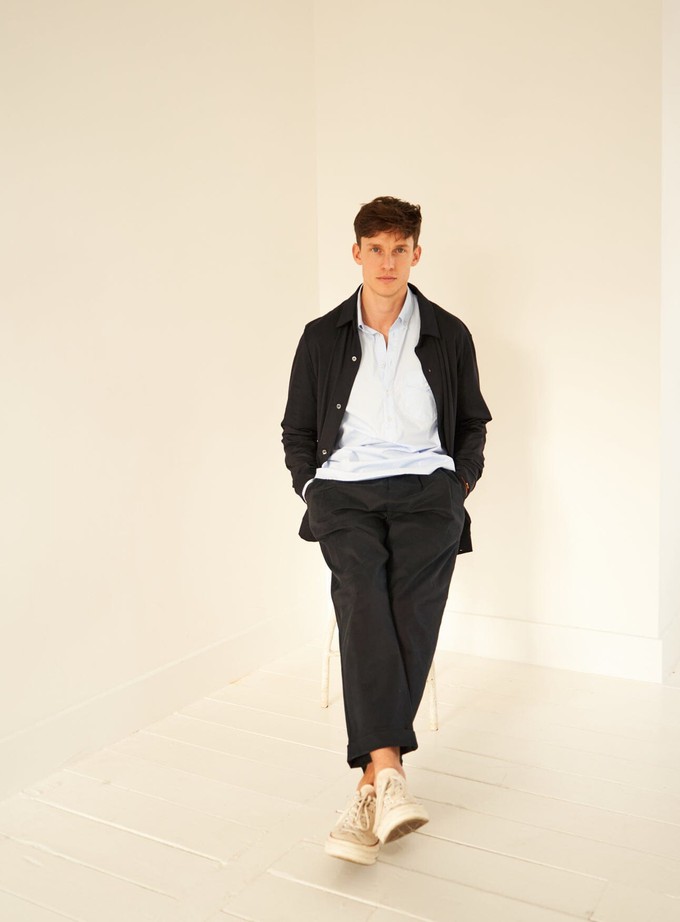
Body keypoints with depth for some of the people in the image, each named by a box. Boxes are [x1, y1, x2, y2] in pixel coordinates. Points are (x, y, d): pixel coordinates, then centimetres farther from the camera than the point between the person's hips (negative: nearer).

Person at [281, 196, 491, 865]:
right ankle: (388, 771, -36)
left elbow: (473, 422, 22)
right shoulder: (322, 337, 11)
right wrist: (313, 489, 3)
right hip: (345, 489, 0)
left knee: (414, 605, -26)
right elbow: (297, 431, 18)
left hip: (427, 488, 0)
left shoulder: (449, 334, 12)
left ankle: (370, 788, -24)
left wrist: (461, 484, 7)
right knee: (361, 590, -30)